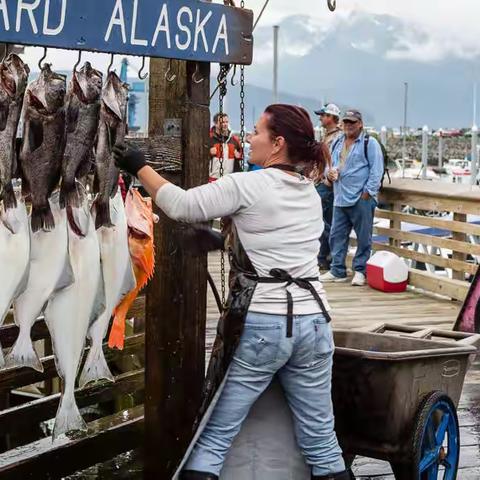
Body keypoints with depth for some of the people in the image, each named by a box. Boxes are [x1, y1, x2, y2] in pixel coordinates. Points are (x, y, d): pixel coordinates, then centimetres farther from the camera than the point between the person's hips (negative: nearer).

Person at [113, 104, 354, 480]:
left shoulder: (245, 186, -9)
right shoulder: (311, 193, 11)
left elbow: (180, 205, -5)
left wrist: (139, 167, 7)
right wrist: (224, 240, 28)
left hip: (260, 325, -5)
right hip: (313, 321, 6)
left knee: (215, 435, 6)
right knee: (321, 438, 12)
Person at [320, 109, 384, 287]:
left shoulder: (369, 143, -4)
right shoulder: (337, 143, 17)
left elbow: (376, 170, -9)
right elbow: (332, 164, 28)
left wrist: (368, 192, -14)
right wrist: (329, 173, 4)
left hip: (361, 199, -6)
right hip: (340, 198, 7)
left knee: (364, 237, 0)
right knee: (337, 234, 8)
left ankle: (360, 271, 9)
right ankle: (337, 270, 17)